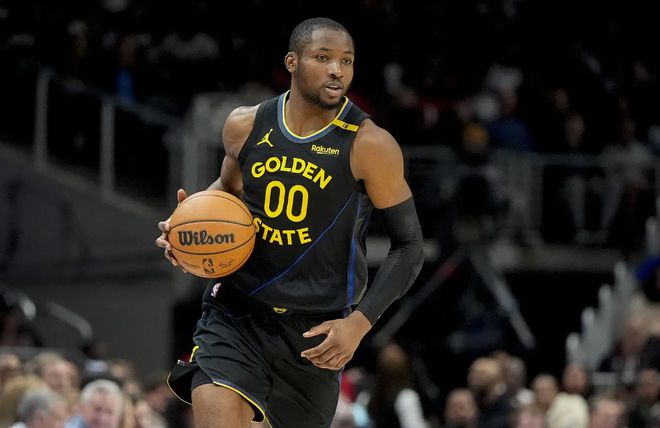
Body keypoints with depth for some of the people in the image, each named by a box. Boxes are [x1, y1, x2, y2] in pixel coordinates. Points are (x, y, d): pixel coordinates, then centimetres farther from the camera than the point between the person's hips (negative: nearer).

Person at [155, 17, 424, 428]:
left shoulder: (369, 145, -11)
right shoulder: (245, 126, 0)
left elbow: (409, 247, -4)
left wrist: (359, 323, -15)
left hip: (316, 330, -1)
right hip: (236, 311, 1)